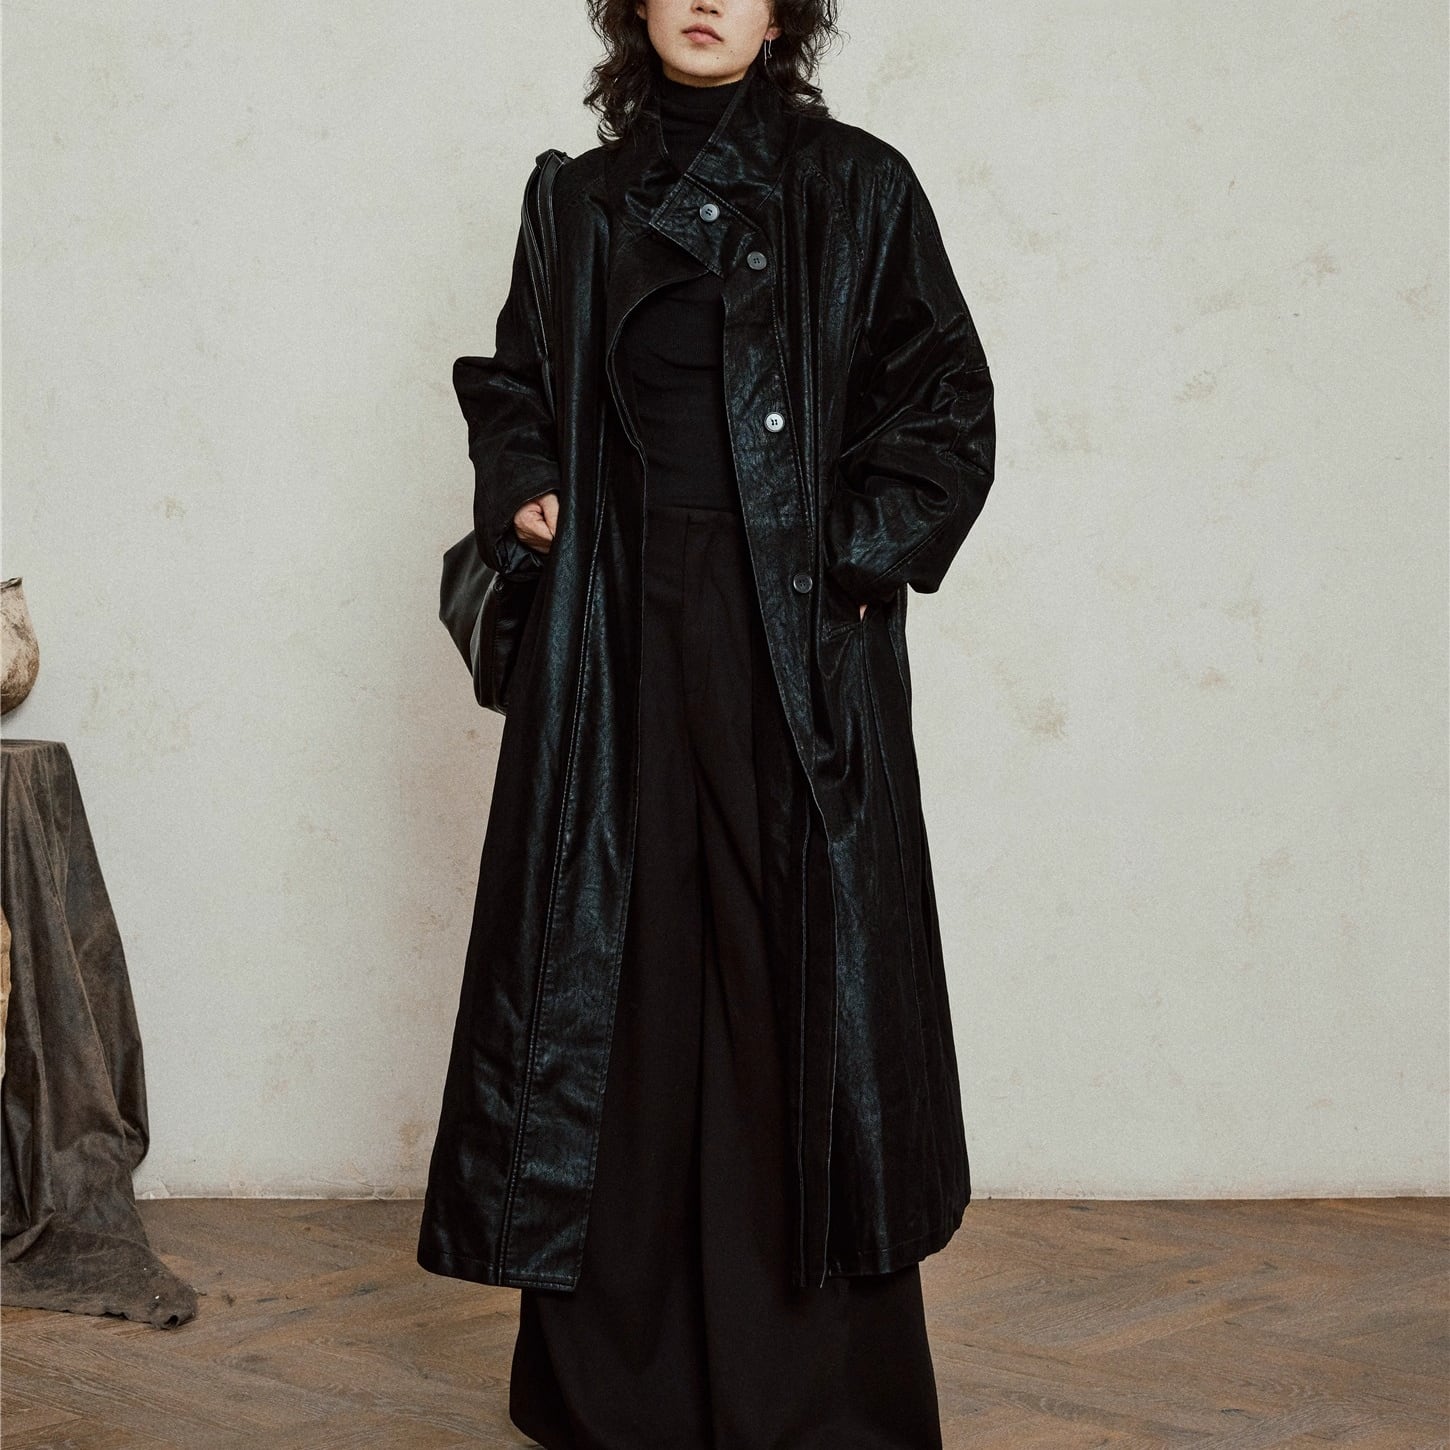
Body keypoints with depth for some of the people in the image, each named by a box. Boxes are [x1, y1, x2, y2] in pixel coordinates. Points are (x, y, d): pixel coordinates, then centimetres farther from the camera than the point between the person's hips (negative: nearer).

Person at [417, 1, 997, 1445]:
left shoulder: (860, 189, 5)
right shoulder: (582, 202, 13)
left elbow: (947, 409, 3)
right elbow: (510, 384, 23)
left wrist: (861, 560, -8)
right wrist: (521, 498, 5)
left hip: (797, 646, -2)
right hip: (616, 639, 3)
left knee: (796, 972, -2)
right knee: (615, 974, 3)